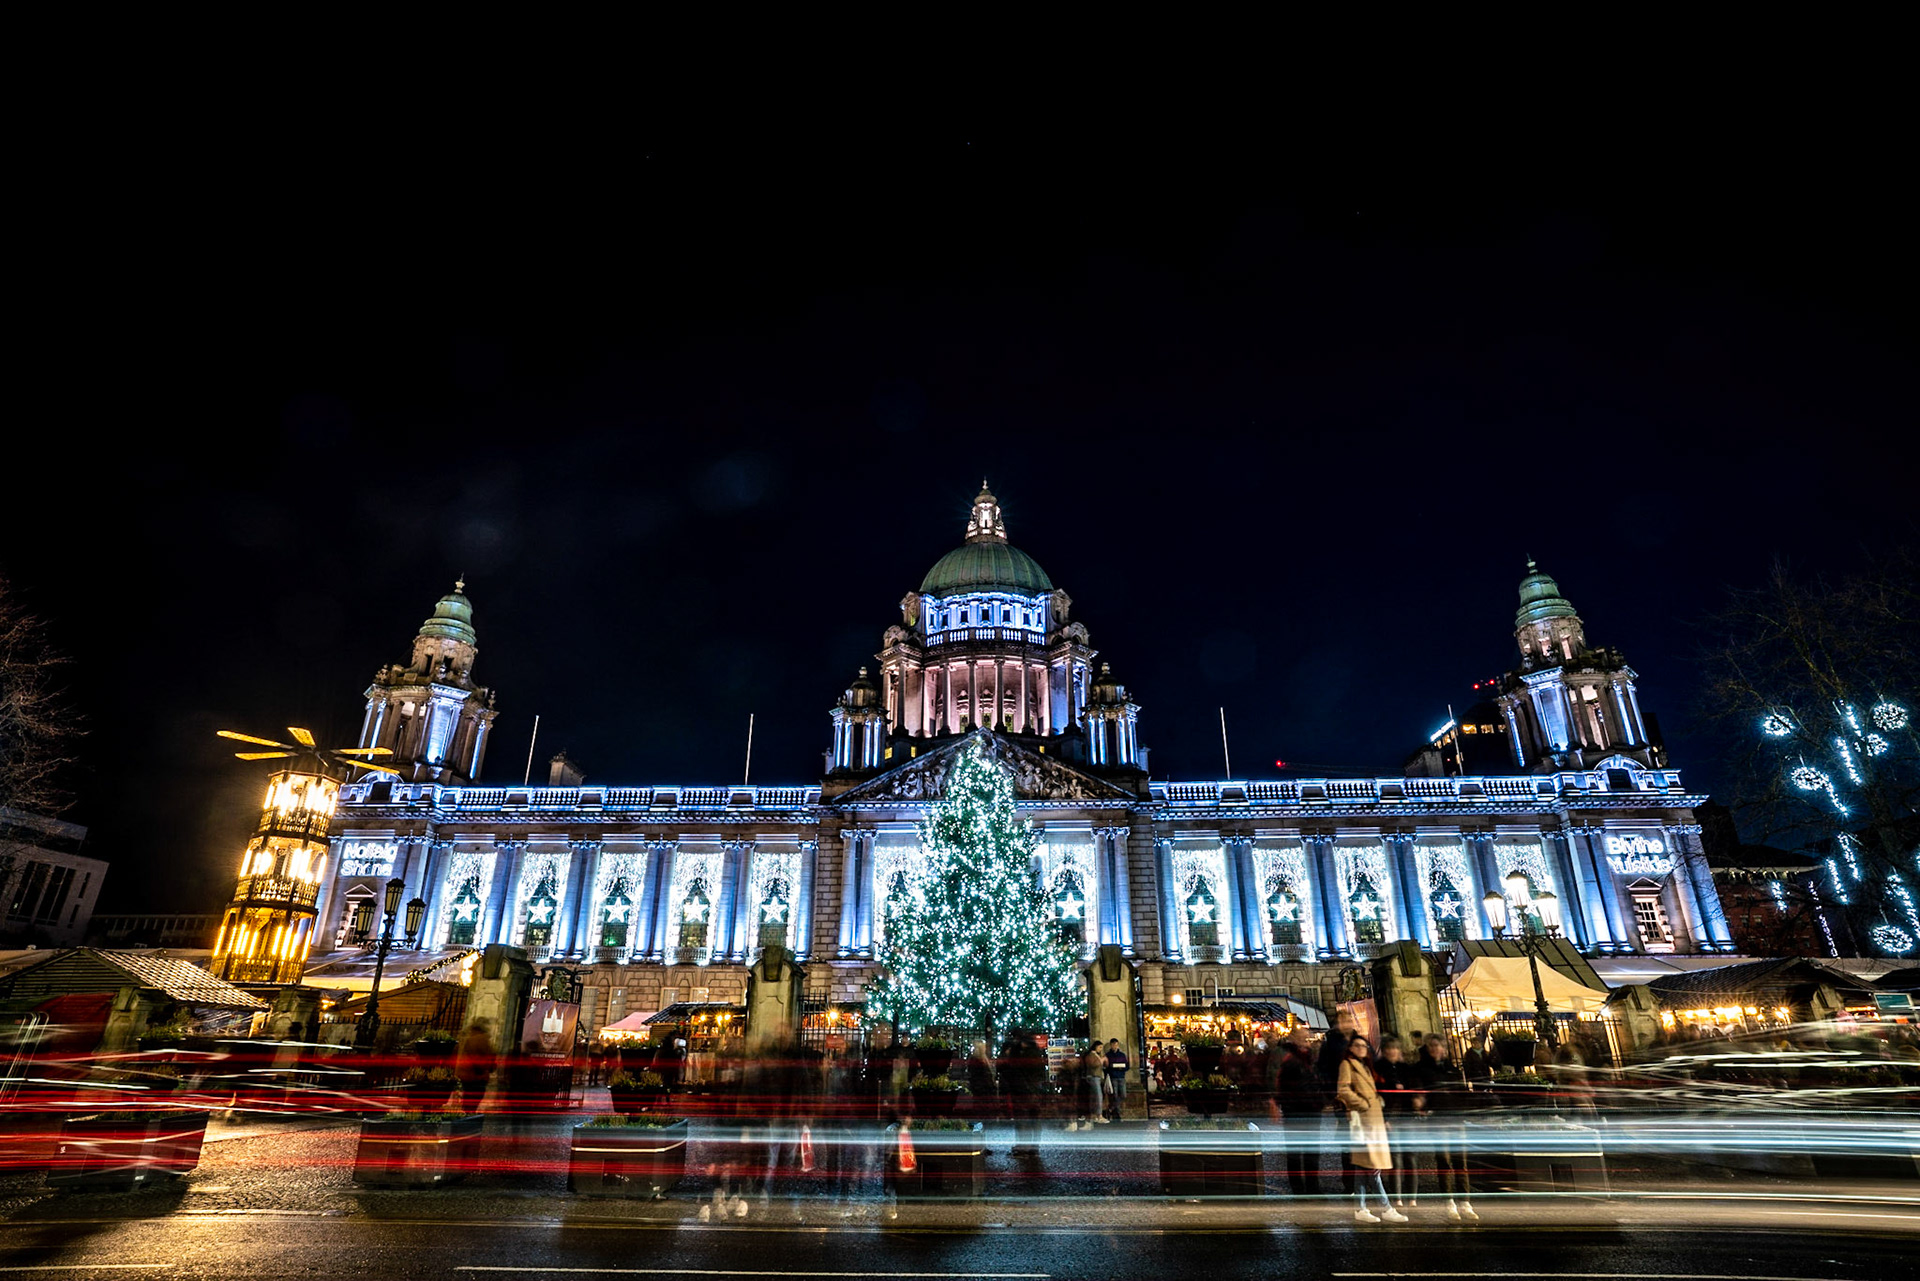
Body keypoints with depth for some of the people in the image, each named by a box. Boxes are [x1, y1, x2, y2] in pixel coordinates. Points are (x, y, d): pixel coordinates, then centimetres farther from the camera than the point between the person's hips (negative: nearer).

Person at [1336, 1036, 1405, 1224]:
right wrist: (1362, 1104, -11)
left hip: (1373, 1118, 8)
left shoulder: (1366, 1067, 24)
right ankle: (1386, 1208, -7)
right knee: (1370, 1165, -9)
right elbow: (1342, 1090, -13)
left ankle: (1360, 1209, 7)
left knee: (1363, 1166, 6)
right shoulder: (1347, 1064, -2)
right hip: (1361, 1117, -8)